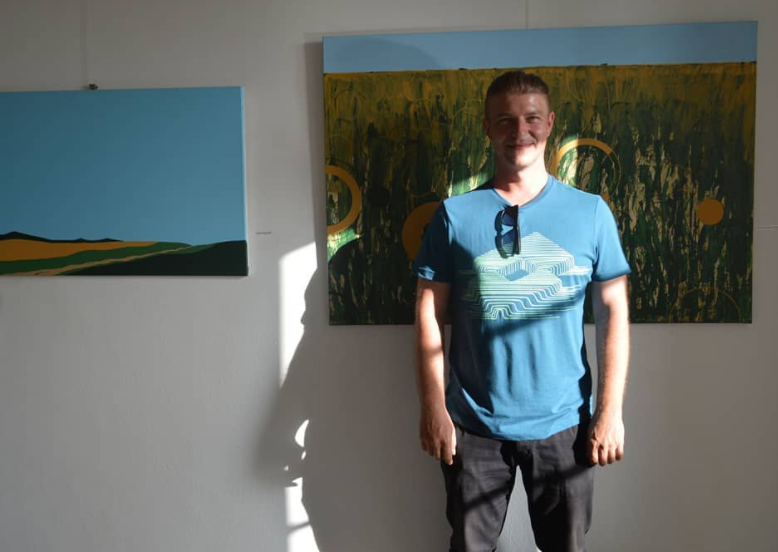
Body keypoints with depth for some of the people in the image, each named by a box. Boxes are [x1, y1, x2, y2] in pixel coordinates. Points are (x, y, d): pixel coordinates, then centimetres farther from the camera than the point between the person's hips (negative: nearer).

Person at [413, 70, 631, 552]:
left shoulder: (590, 213, -2)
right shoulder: (454, 215, -4)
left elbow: (614, 315, 0)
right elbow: (429, 317, -2)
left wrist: (610, 410, -5)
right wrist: (434, 407, -7)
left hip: (563, 423, 1)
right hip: (474, 424, 0)